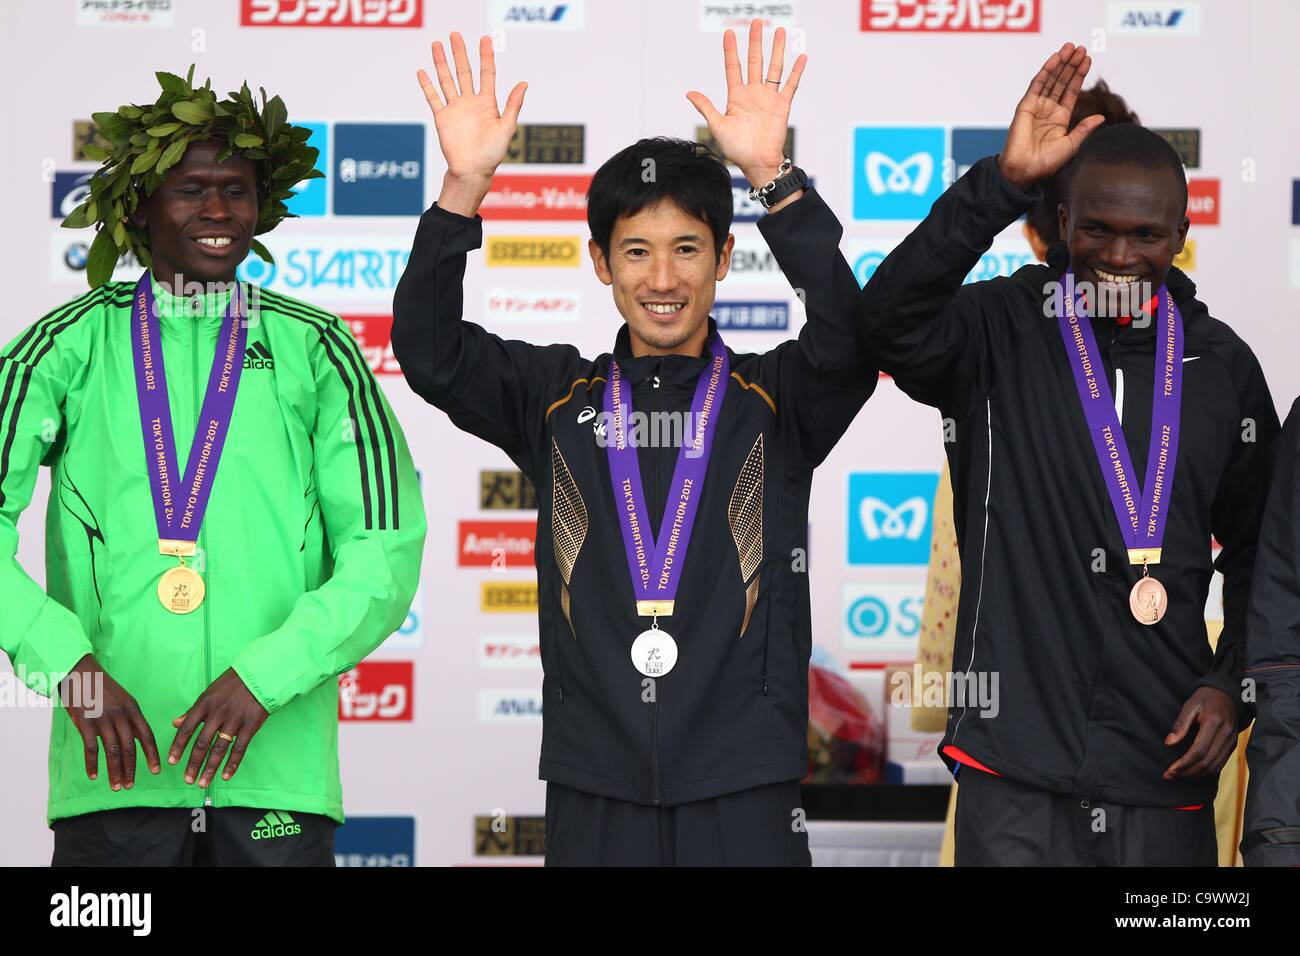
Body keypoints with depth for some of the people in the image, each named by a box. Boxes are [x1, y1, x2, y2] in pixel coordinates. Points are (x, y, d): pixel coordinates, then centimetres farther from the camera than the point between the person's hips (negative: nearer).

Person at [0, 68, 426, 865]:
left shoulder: (315, 349, 7)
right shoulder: (73, 345, 7)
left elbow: (385, 552, 1)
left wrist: (265, 675, -11)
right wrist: (67, 663, -14)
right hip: (113, 769, 0)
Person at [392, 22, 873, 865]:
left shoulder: (775, 399, 4)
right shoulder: (557, 397, 8)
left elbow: (845, 342, -15)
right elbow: (430, 351, -4)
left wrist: (772, 175, -26)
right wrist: (464, 187, -17)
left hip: (743, 790, -1)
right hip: (596, 786, 1)